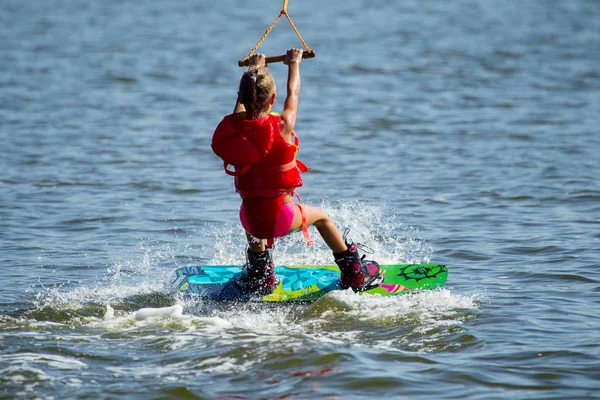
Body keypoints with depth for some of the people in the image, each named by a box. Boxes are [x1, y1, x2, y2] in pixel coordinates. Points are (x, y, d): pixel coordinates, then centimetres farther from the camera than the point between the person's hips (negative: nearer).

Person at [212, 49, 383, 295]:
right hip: (282, 218, -3)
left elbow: (242, 99, 14)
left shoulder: (232, 125, -8)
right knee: (320, 216, 29)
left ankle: (259, 275, 40)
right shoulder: (282, 126, -16)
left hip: (251, 220, 3)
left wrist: (253, 68, 34)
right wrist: (294, 63, 25)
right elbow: (293, 93, 5)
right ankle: (353, 273, 39)